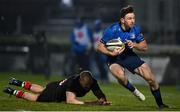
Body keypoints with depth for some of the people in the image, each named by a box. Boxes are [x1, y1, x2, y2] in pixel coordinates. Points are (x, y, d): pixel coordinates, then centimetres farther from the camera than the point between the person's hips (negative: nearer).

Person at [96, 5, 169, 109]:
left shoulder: (136, 29, -11)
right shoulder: (112, 30, -23)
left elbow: (145, 47, -2)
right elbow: (100, 47, -15)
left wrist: (134, 45, -23)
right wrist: (111, 53, -33)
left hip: (129, 55, 4)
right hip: (114, 58, -4)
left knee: (151, 78, -5)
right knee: (120, 75, -38)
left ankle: (160, 104, 15)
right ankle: (133, 90, -6)